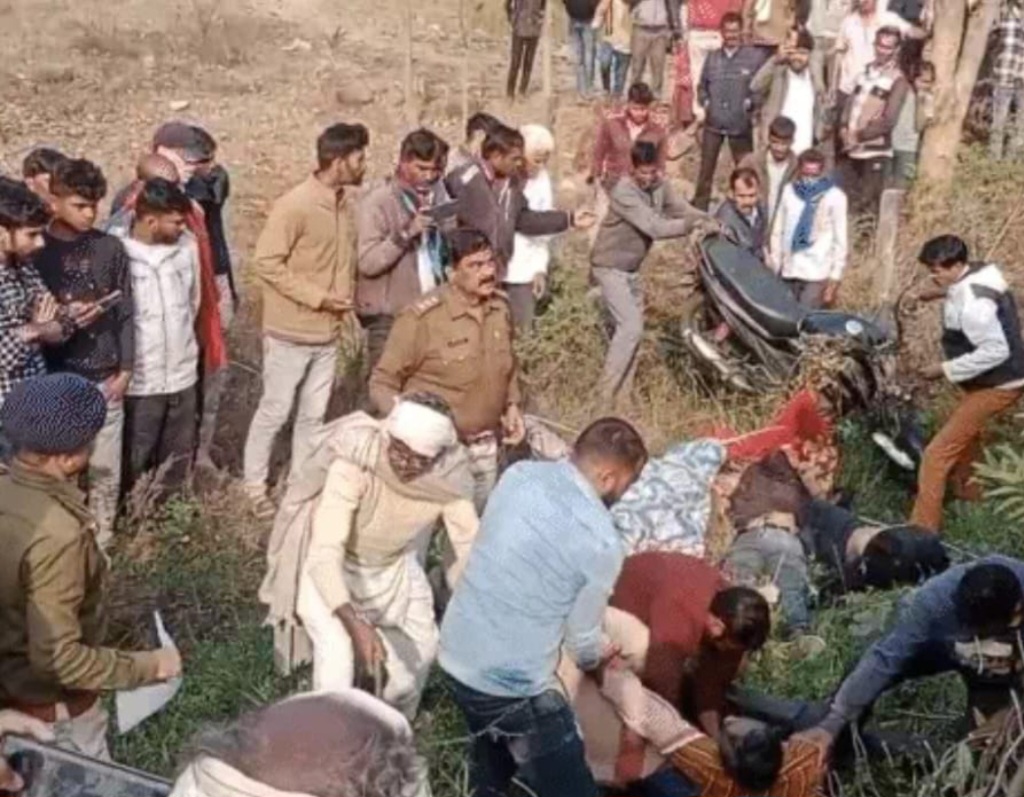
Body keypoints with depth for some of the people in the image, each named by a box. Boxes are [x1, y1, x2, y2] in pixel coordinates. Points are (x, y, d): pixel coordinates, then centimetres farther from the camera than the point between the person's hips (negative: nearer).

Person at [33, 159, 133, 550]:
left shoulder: (111, 248, 0)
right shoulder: (36, 252, -6)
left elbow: (125, 312, 4)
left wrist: (124, 370, 1)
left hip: (105, 377, 2)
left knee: (105, 469, 9)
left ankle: (100, 543, 26)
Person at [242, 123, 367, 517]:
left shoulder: (347, 202, 3)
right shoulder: (295, 206, -19)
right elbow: (266, 262, -18)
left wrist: (346, 295, 3)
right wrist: (316, 297, -19)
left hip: (328, 332, 7)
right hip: (291, 331, -6)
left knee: (313, 414, 15)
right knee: (275, 411, 5)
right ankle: (254, 486, 21)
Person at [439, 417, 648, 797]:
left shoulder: (519, 474, -3)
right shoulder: (601, 542, -19)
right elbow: (582, 636, -6)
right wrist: (596, 661, 19)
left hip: (455, 655, 8)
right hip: (513, 685, -8)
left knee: (492, 765, 32)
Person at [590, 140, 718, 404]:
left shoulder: (659, 186, -2)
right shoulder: (624, 192, -26)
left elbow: (683, 209, -3)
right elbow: (654, 227, -32)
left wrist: (712, 223, -20)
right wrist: (692, 225, -32)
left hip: (632, 269, 8)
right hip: (611, 267, -8)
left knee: (633, 328, 11)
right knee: (631, 327, -15)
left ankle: (621, 393, 20)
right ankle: (606, 395, -9)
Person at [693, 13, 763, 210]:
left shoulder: (754, 56, -4)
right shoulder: (712, 57, 8)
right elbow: (702, 85, 18)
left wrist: (750, 102, -12)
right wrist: (705, 102, 1)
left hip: (741, 123, -3)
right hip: (713, 122, 3)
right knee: (706, 169, 9)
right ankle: (699, 208, 19)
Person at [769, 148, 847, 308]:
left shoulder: (834, 196, -5)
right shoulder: (789, 191, 6)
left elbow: (840, 240, -3)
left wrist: (835, 278, -6)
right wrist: (773, 267, 9)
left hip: (816, 274, -4)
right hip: (788, 271, 4)